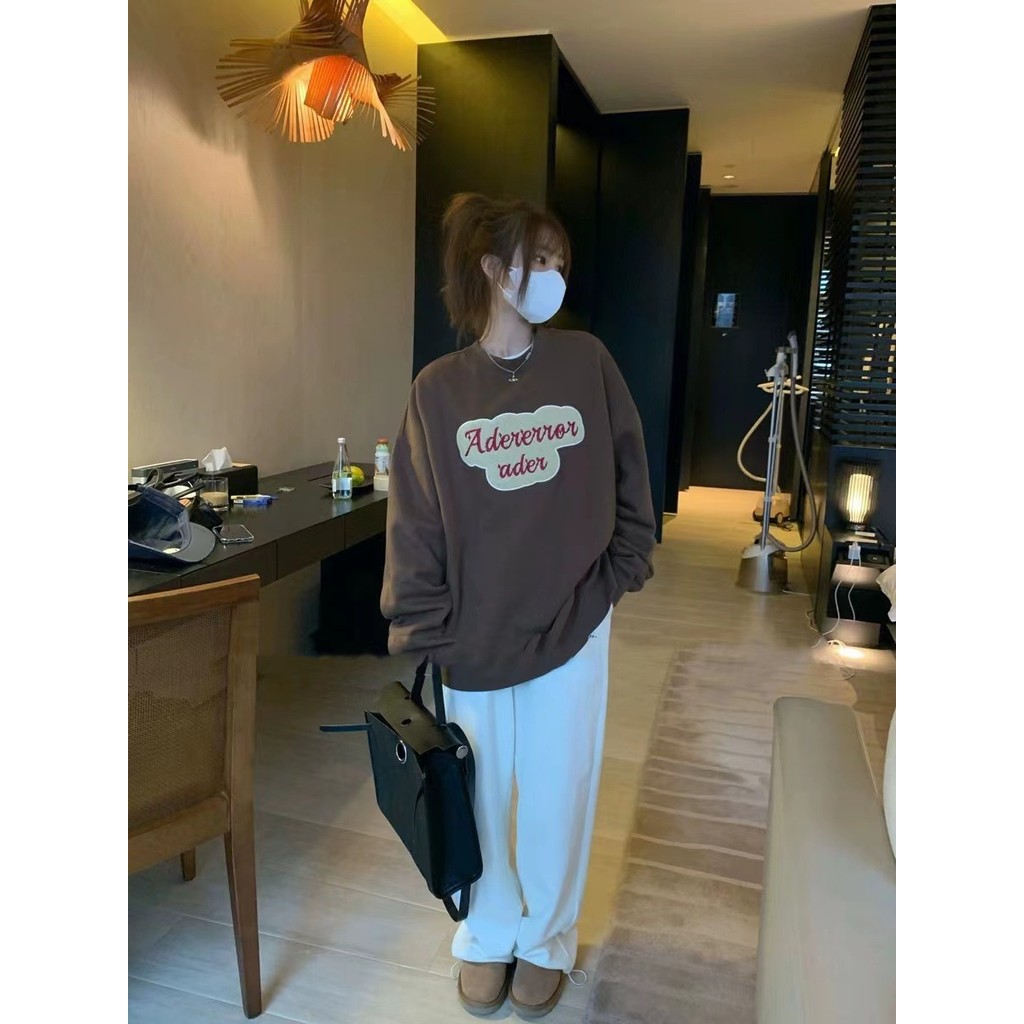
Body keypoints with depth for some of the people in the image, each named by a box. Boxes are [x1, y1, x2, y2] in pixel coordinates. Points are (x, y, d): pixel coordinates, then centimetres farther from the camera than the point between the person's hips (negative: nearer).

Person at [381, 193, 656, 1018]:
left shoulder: (587, 362, -3)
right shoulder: (438, 389, -4)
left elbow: (628, 473, 5)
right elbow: (415, 521, -5)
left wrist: (624, 570, 1)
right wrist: (420, 631, -6)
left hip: (573, 628, 0)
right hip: (475, 636, 0)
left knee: (557, 796, 15)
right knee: (482, 796, 16)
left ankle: (547, 940, 42)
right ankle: (487, 936, 43)